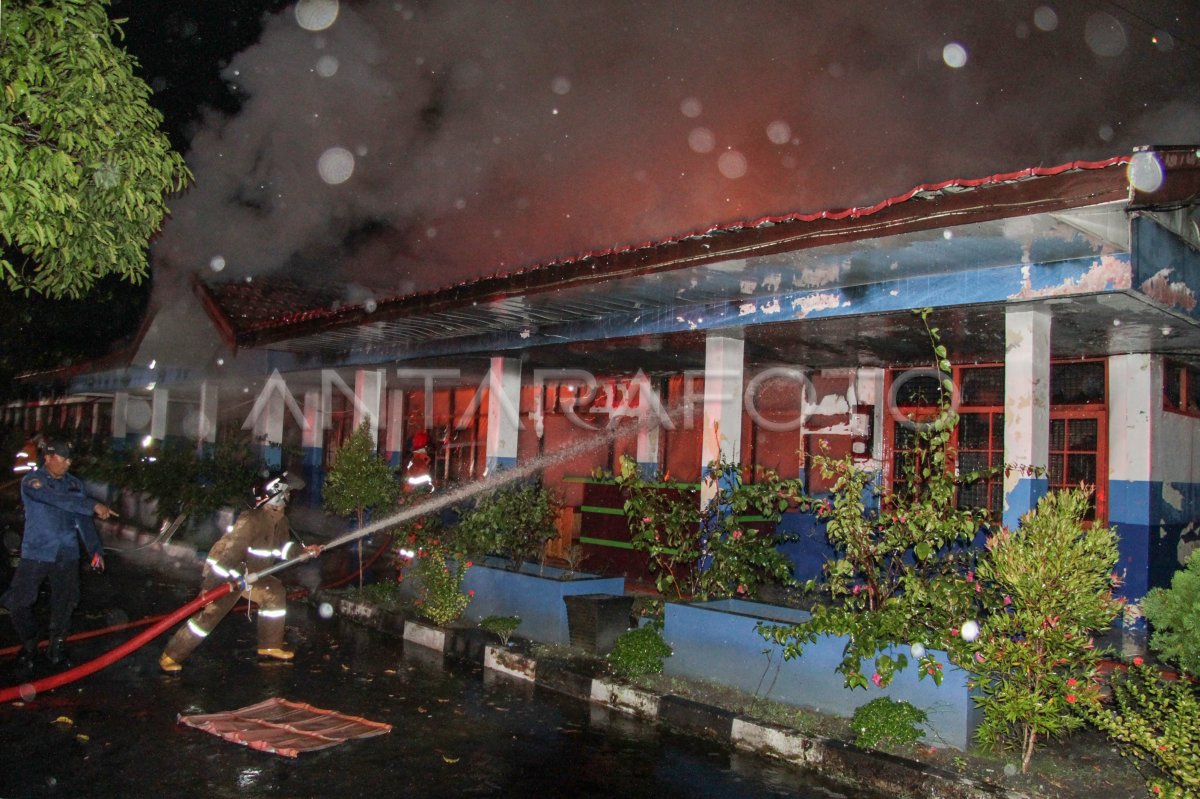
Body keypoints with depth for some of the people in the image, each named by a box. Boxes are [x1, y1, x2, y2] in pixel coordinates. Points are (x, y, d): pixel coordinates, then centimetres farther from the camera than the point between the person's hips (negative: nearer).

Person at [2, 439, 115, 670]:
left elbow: (83, 520, 7)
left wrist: (95, 549, 0)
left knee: (65, 603, 8)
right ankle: (29, 646, 21)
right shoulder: (32, 481, -9)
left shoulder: (75, 483, 7)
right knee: (20, 602, -2)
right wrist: (94, 506, -32)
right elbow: (59, 500, -26)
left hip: (67, 555, 4)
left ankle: (57, 648, 25)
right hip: (36, 553, -4)